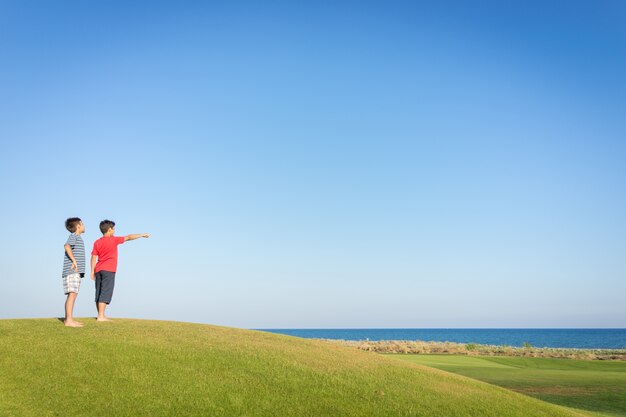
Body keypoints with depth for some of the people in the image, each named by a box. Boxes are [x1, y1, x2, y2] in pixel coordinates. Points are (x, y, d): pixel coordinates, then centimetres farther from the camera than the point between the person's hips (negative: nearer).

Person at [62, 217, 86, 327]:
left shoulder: (77, 238, 23)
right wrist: (74, 260, -24)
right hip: (72, 271, -10)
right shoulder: (74, 236, -6)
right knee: (72, 294, -14)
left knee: (72, 294, 11)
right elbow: (67, 246, -24)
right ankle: (69, 320, -17)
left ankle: (68, 319, 16)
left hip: (75, 272, 10)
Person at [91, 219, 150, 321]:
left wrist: (92, 271, 8)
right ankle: (101, 316, -12)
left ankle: (100, 315, 15)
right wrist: (143, 235, 13)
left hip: (98, 270, 6)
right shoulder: (114, 240, -5)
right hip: (108, 270, -6)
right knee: (105, 293, -8)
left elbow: (93, 257, 5)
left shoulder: (97, 242, 8)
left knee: (99, 293, 10)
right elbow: (129, 237, 3)